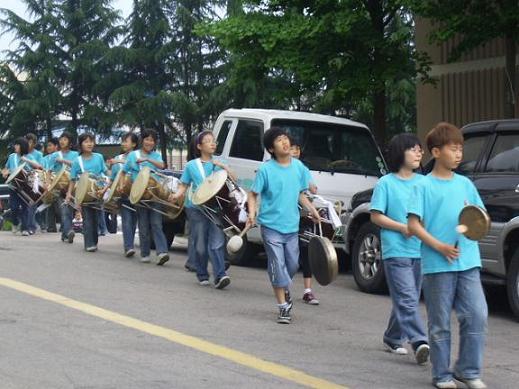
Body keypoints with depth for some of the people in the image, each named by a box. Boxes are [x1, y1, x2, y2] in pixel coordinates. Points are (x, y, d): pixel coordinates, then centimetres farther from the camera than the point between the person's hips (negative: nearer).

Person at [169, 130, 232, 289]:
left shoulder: (219, 162, 11)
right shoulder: (192, 165, 9)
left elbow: (232, 179, 3)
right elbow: (183, 186, 11)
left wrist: (223, 166, -14)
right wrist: (176, 195, -9)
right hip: (196, 209, 0)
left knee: (217, 242, -13)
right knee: (200, 245, 3)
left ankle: (220, 276, -18)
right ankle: (202, 276, 18)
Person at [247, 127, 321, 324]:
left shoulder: (298, 166, 3)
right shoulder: (266, 169, -11)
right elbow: (253, 194, -5)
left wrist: (312, 210, 5)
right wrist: (252, 213, -20)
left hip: (292, 226, 5)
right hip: (271, 226, -4)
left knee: (292, 265, 12)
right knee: (278, 266, -5)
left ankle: (284, 289, 42)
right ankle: (283, 307, 2)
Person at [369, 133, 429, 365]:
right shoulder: (386, 183, -2)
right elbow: (376, 216, -3)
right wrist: (402, 228, -13)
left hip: (420, 250, 5)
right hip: (396, 250, -5)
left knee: (406, 300, 12)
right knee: (407, 300, -13)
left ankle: (393, 339, 26)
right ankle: (420, 342, -21)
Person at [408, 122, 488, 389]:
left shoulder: (465, 184, 12)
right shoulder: (424, 187, -2)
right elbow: (413, 224, -7)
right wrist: (440, 247, -16)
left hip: (468, 261, 4)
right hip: (437, 265, -4)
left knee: (477, 315, -3)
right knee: (440, 323, 4)